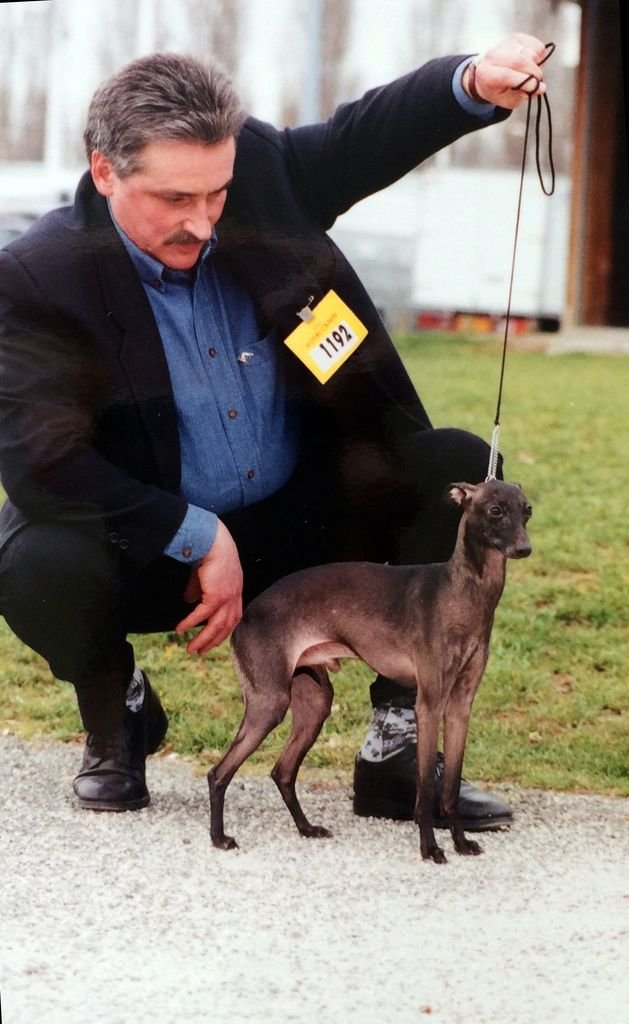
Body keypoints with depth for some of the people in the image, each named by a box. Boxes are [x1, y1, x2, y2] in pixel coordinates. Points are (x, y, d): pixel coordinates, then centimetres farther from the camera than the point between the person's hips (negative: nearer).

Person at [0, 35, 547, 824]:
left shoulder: (260, 171, -8)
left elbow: (369, 132, 4)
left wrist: (475, 83, -17)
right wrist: (201, 540, -24)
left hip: (304, 523, 4)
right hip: (156, 549, -4)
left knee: (459, 469, -16)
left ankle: (397, 749, -7)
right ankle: (116, 714, 3)